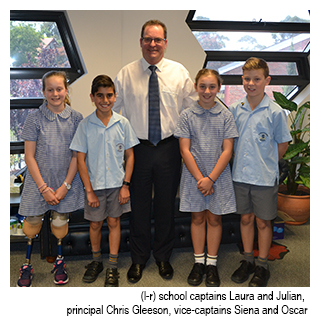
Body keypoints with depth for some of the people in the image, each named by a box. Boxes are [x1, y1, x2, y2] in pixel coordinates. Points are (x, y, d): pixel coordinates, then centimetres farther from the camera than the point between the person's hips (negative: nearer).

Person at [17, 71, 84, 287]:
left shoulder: (76, 118, -4)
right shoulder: (35, 118, -6)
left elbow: (77, 155, -3)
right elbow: (29, 156, -6)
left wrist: (65, 186, -8)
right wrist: (44, 188, -10)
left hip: (66, 183, 1)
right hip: (39, 182, 0)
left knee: (60, 223, 11)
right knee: (33, 222, 6)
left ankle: (59, 261, 33)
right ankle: (27, 265, 26)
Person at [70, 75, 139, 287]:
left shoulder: (122, 123, -4)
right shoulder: (86, 125, -6)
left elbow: (130, 155, 1)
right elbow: (81, 160, -4)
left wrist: (126, 184, -5)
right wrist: (89, 190, -7)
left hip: (117, 184, 0)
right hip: (95, 184, 0)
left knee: (114, 222, 9)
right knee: (95, 224, 11)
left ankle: (112, 267, 22)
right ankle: (96, 261, 33)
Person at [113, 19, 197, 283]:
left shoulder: (179, 72, 3)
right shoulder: (126, 74, 2)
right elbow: (113, 110, 4)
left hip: (169, 148, 1)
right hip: (138, 148, 0)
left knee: (166, 204, 12)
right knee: (139, 205, 8)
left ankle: (164, 257, 32)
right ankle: (139, 259, 30)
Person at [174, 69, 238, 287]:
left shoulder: (226, 115, -2)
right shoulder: (187, 115, -1)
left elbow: (227, 151, -6)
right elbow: (185, 150, -5)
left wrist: (211, 178, -13)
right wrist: (199, 178, -11)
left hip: (218, 176, 0)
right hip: (194, 175, 0)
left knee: (214, 219, 9)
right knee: (197, 218, 11)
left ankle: (212, 264, 23)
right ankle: (198, 262, 25)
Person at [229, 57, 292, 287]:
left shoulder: (275, 112, -9)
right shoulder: (235, 109, 2)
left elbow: (282, 144, 0)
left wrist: (267, 165, 4)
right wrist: (241, 164, 7)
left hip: (265, 178, -3)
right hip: (240, 175, 4)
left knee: (263, 222, 9)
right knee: (246, 218, 16)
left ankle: (262, 266, 26)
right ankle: (248, 261, 33)